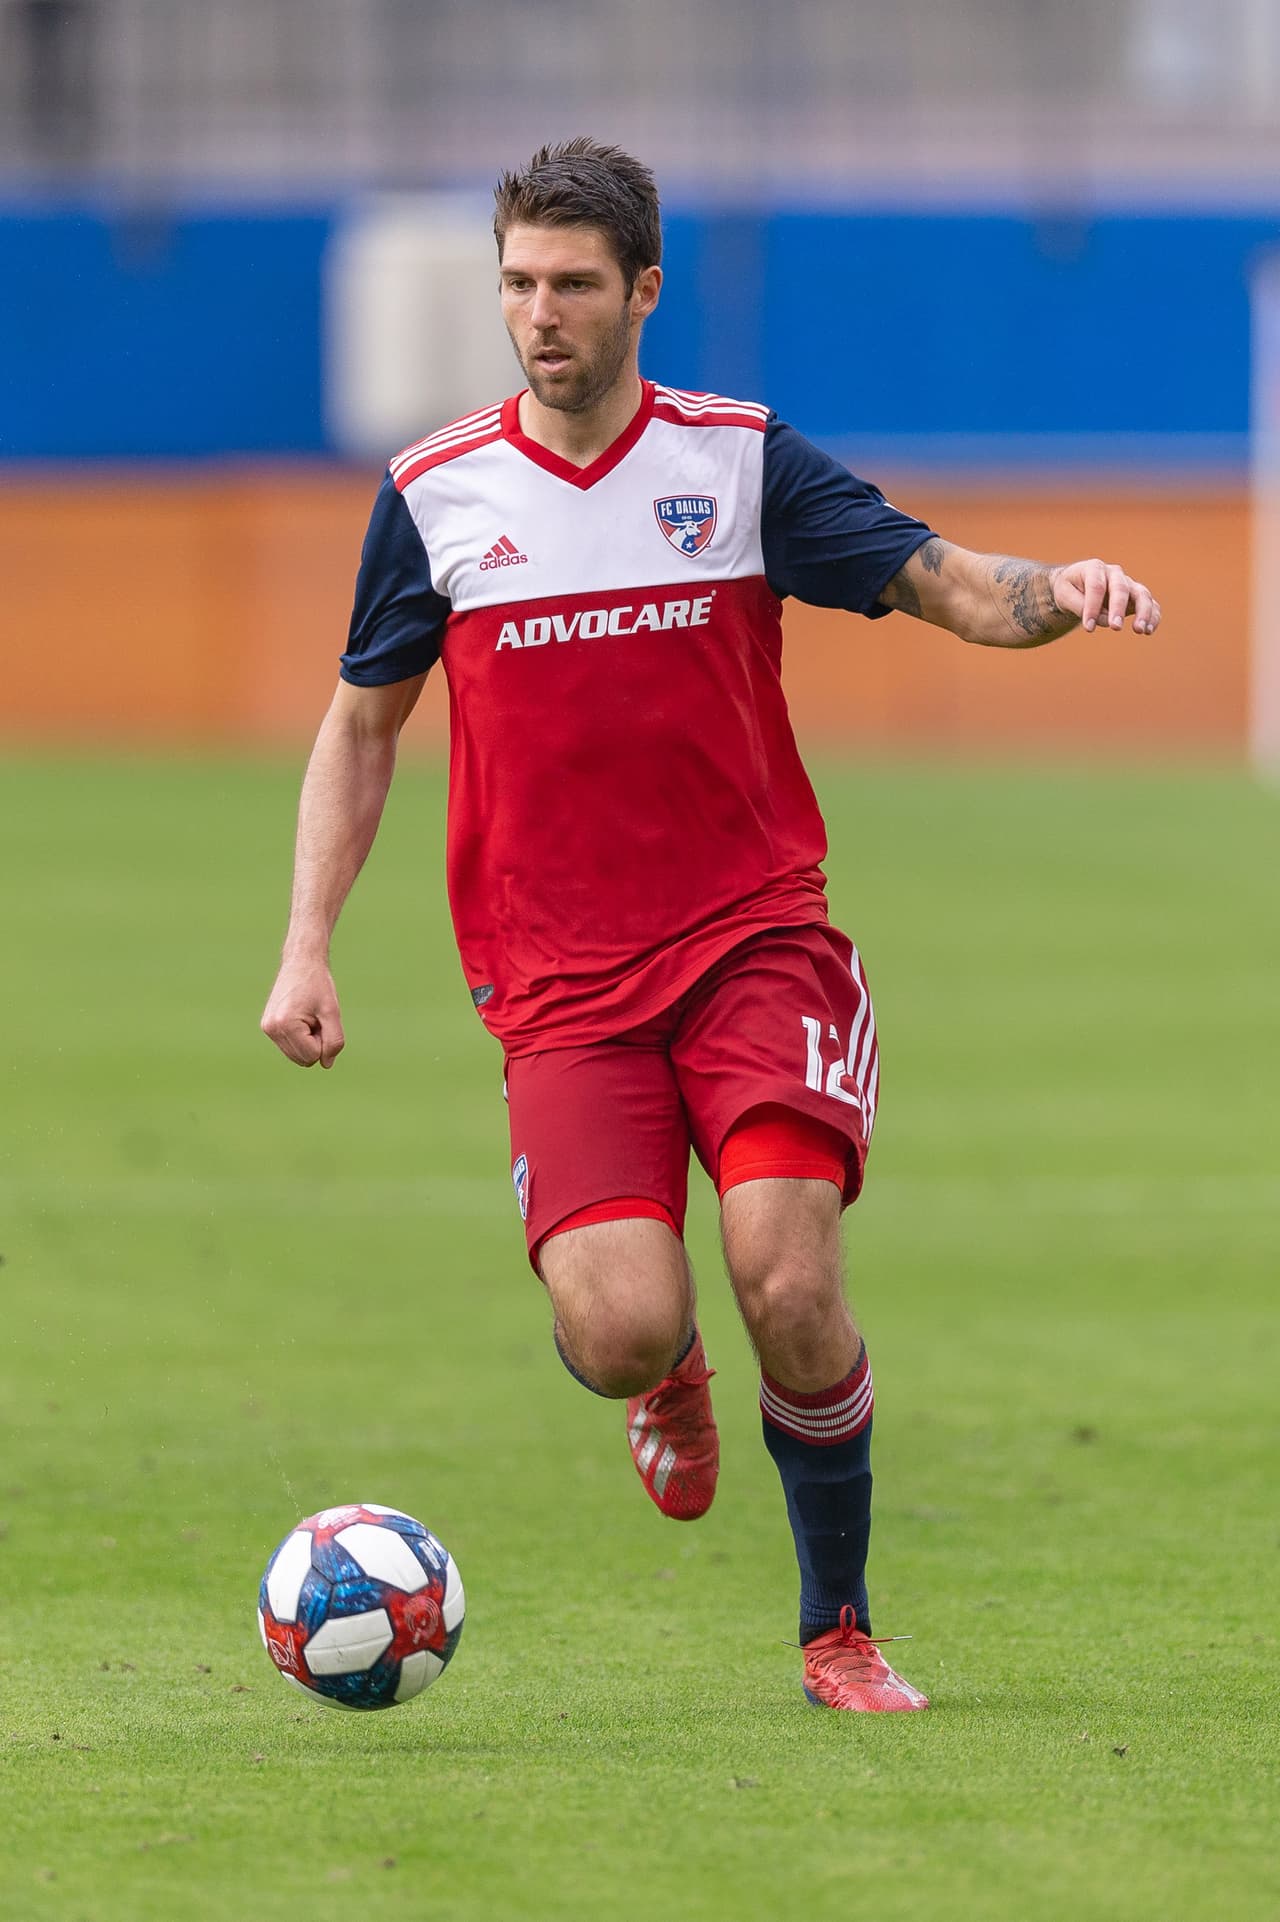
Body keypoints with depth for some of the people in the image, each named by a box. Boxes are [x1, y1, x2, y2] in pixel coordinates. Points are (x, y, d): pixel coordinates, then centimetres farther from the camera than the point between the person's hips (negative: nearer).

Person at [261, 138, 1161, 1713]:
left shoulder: (741, 459, 3)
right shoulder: (435, 494, 5)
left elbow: (953, 588, -1)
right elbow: (362, 724, 15)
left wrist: (1057, 592, -24)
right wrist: (307, 949, 5)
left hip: (756, 940, 0)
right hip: (559, 984, 0)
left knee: (790, 1289, -18)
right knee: (620, 1332, -19)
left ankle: (840, 1635, 4)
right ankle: (665, 1388, 21)